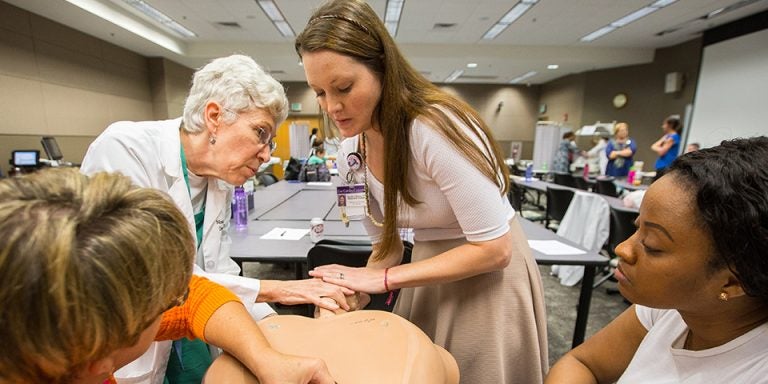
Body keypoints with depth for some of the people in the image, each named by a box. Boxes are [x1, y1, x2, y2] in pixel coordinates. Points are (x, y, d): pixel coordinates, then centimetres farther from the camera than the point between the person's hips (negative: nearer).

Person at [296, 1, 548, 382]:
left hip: (489, 278, -5)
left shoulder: (437, 127, -28)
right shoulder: (349, 156, -6)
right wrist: (352, 291, -14)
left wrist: (382, 279, -24)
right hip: (430, 276, 6)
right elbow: (386, 244, 3)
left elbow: (494, 249, -25)